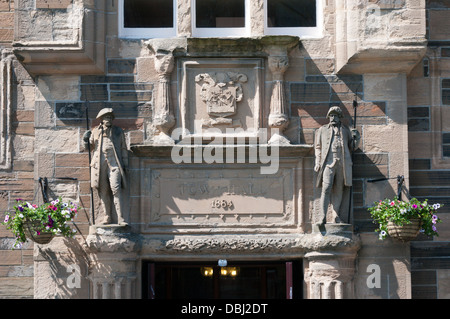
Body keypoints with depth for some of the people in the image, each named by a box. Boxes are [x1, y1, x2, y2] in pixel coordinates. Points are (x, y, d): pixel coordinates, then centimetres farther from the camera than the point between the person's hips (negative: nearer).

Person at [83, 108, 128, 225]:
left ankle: (120, 218, -15)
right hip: (99, 163, 2)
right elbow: (91, 145, 25)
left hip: (114, 163, -2)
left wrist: (125, 165, 9)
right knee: (103, 191, 0)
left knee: (116, 188, -14)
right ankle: (107, 217, 7)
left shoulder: (118, 131, 14)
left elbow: (124, 149, 15)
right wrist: (86, 139, 5)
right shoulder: (95, 132, 15)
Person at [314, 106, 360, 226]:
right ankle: (322, 217, -17)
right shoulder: (322, 130, 18)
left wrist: (356, 138, 1)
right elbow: (318, 147, 15)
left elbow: (352, 147, 21)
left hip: (342, 163, 2)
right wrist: (318, 162, 4)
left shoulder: (346, 130, 20)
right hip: (328, 163, -2)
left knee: (340, 191, 0)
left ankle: (339, 218, 5)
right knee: (326, 189, -14)